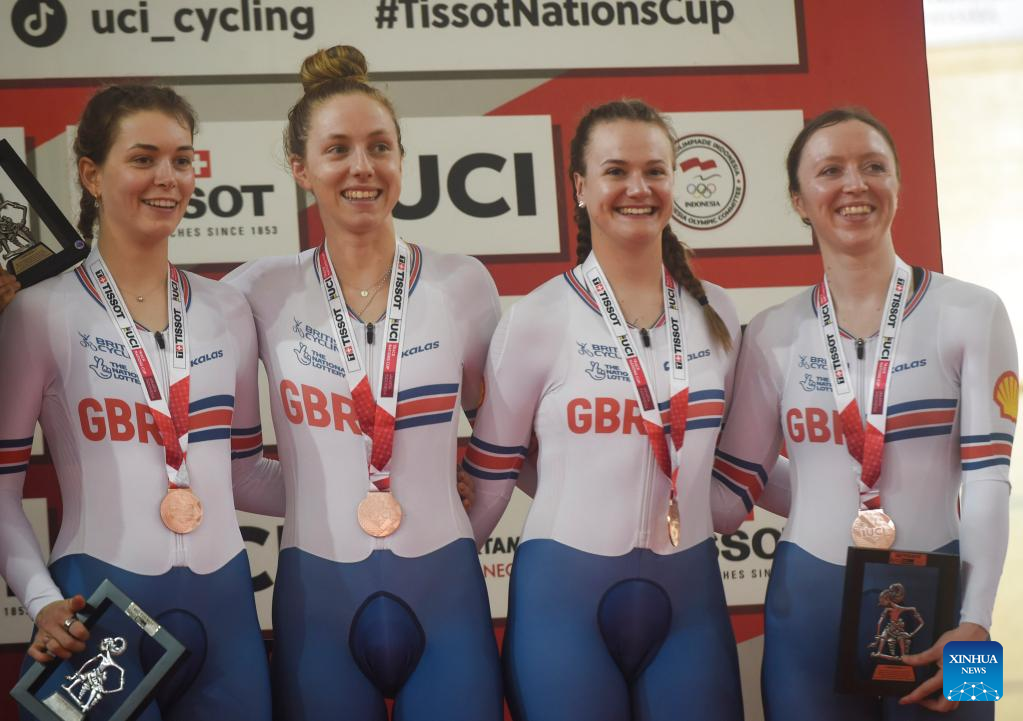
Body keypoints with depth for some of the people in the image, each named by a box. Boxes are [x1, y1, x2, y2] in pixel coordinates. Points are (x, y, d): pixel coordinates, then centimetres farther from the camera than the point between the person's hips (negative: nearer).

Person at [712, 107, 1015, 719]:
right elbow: (735, 485, 7)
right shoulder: (774, 334, 4)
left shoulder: (971, 314, -2)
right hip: (809, 600, 2)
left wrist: (976, 623, -15)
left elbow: (987, 478, -7)